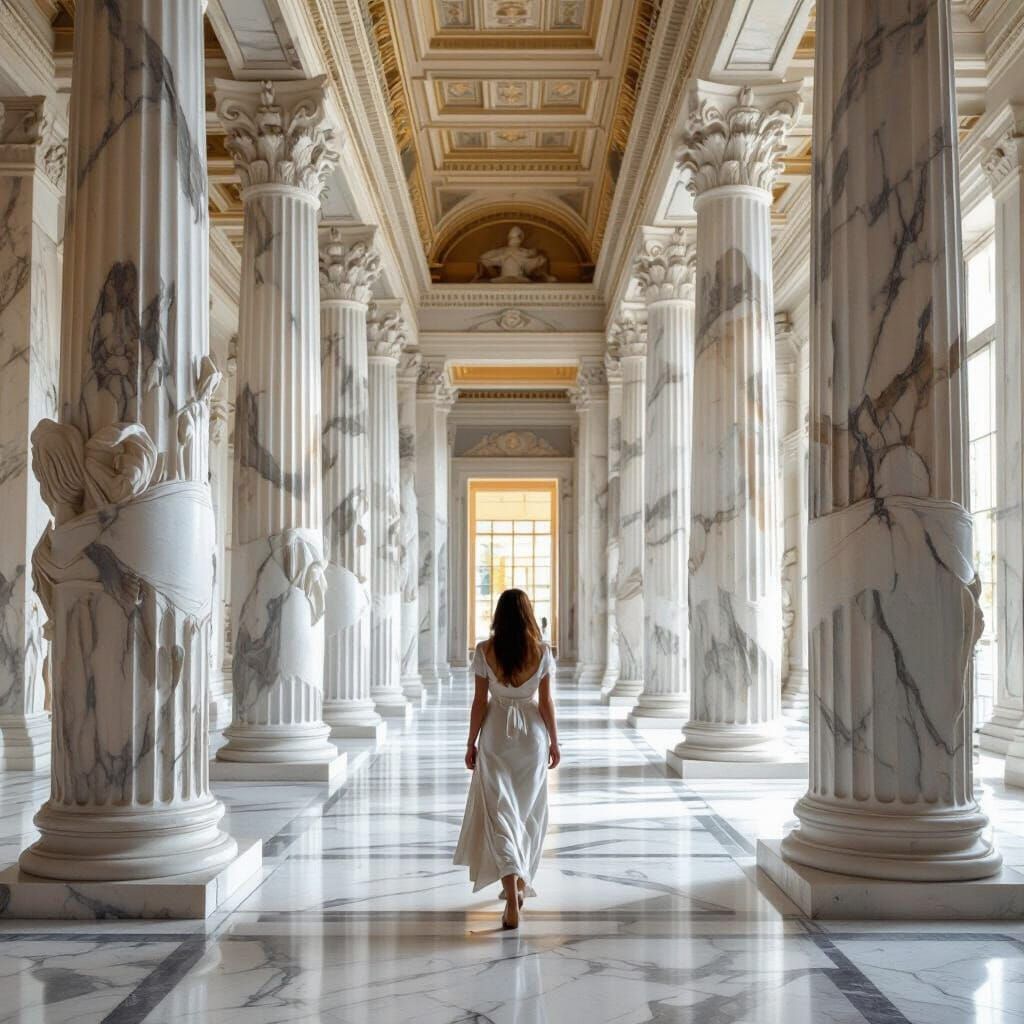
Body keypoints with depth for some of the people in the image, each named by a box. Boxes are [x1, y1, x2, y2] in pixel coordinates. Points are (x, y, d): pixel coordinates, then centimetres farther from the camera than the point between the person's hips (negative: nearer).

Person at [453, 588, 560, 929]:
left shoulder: (485, 651, -8)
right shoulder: (541, 651, -5)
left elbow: (480, 702, -5)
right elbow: (546, 702, -2)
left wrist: (471, 744, 4)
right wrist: (554, 741, 9)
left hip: (496, 735, -1)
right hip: (532, 735, 2)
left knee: (498, 811, -2)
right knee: (528, 811, 18)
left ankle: (512, 898, -15)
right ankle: (520, 881, 31)